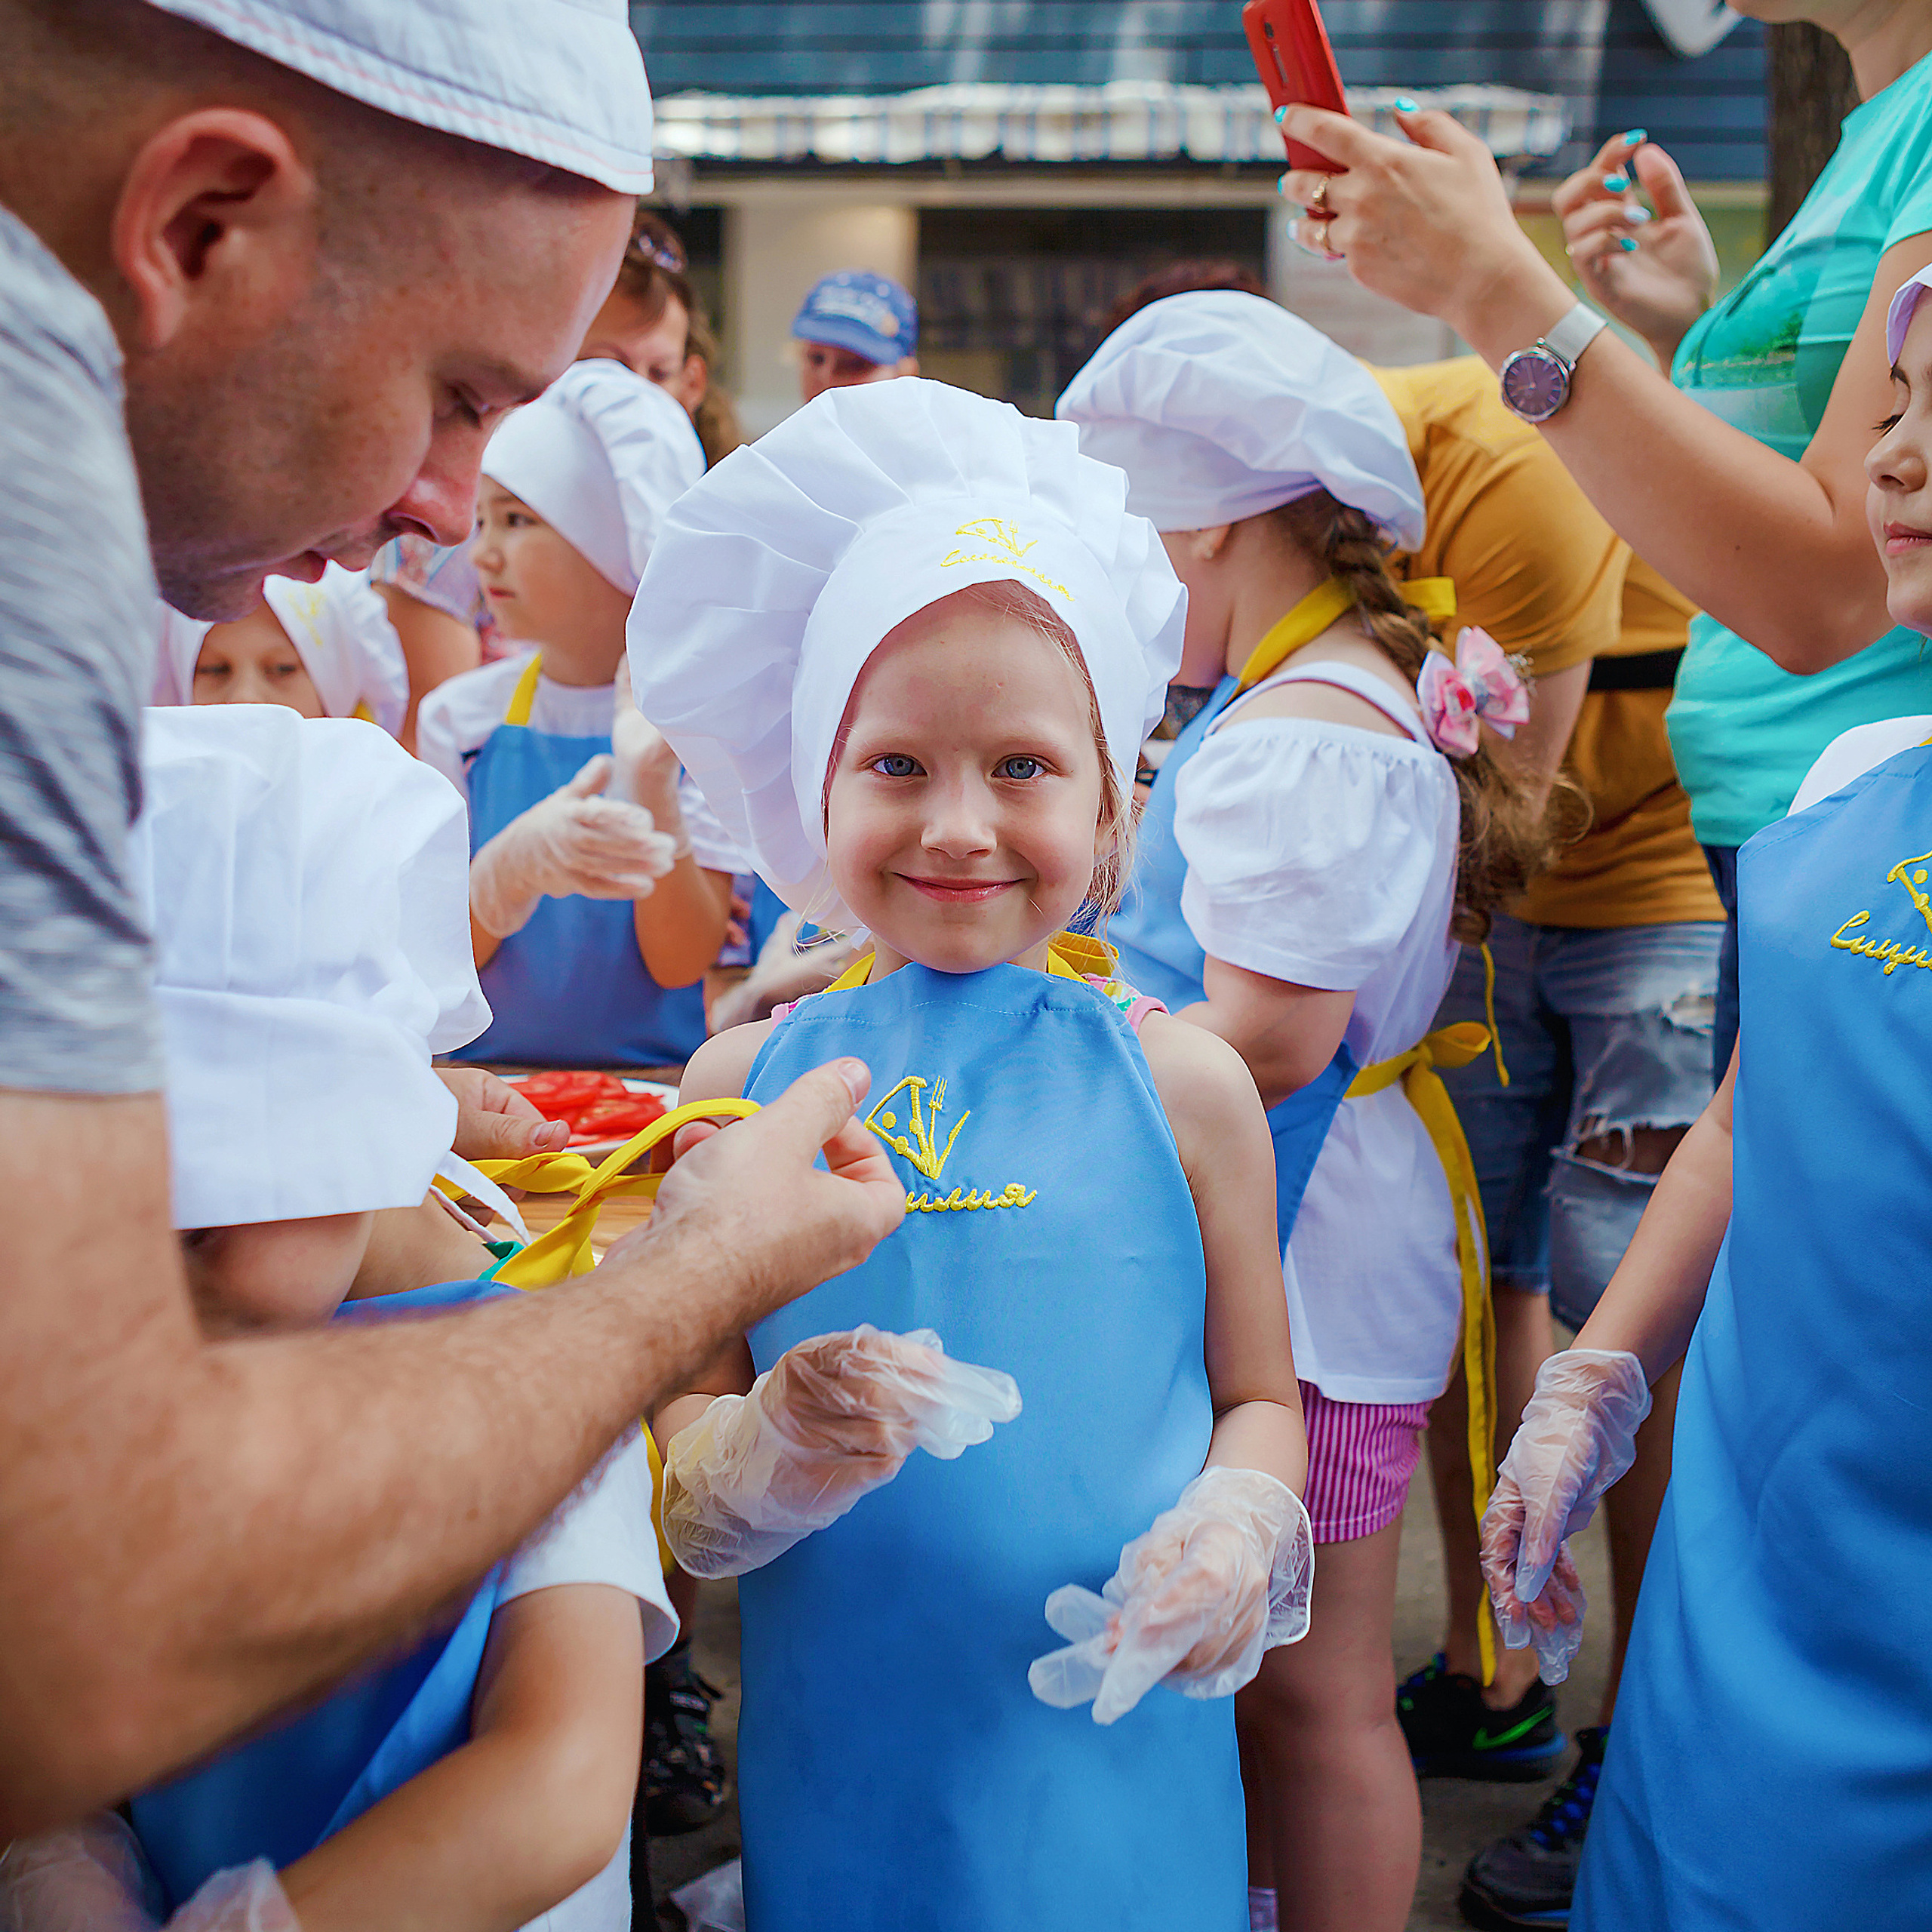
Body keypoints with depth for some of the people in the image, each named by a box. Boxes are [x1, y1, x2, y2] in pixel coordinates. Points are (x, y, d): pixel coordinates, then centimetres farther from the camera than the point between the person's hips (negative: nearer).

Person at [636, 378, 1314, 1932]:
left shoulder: (1182, 1081, -3)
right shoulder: (750, 1084, -2)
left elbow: (1259, 1398, 4)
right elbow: (674, 1488, -1)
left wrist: (1237, 1524, -16)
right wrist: (767, 1453, -21)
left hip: (1116, 1772, 0)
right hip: (839, 1771, 1)